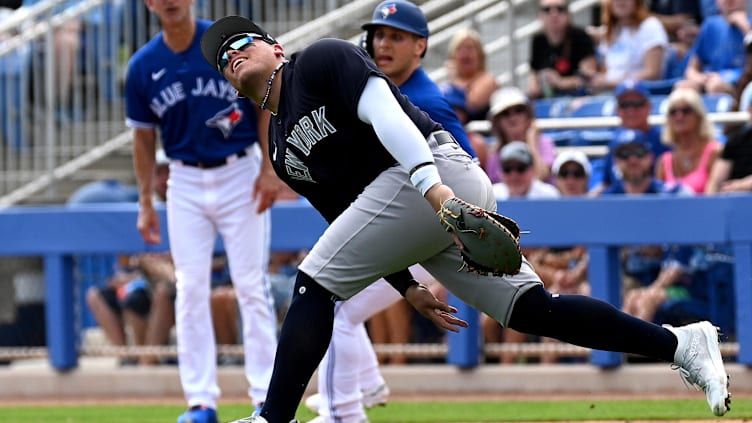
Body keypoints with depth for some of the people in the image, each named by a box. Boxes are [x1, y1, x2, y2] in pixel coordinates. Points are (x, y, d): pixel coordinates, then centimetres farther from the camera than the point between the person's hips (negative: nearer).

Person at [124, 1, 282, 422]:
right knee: (191, 289, -1)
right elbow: (144, 138, 8)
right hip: (186, 183, 3)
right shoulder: (143, 66, 0)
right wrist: (146, 203, 7)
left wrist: (268, 169, -10)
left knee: (252, 285, -3)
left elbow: (265, 106, -2)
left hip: (240, 175, -2)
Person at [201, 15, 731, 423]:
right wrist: (407, 286, 22)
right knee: (534, 310, 3)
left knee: (315, 282, -10)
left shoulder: (320, 60, 1)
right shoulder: (282, 149, 27)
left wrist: (431, 184, -28)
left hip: (437, 168, -10)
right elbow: (346, 224, 29)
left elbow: (382, 110, -15)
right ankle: (680, 344, 2)